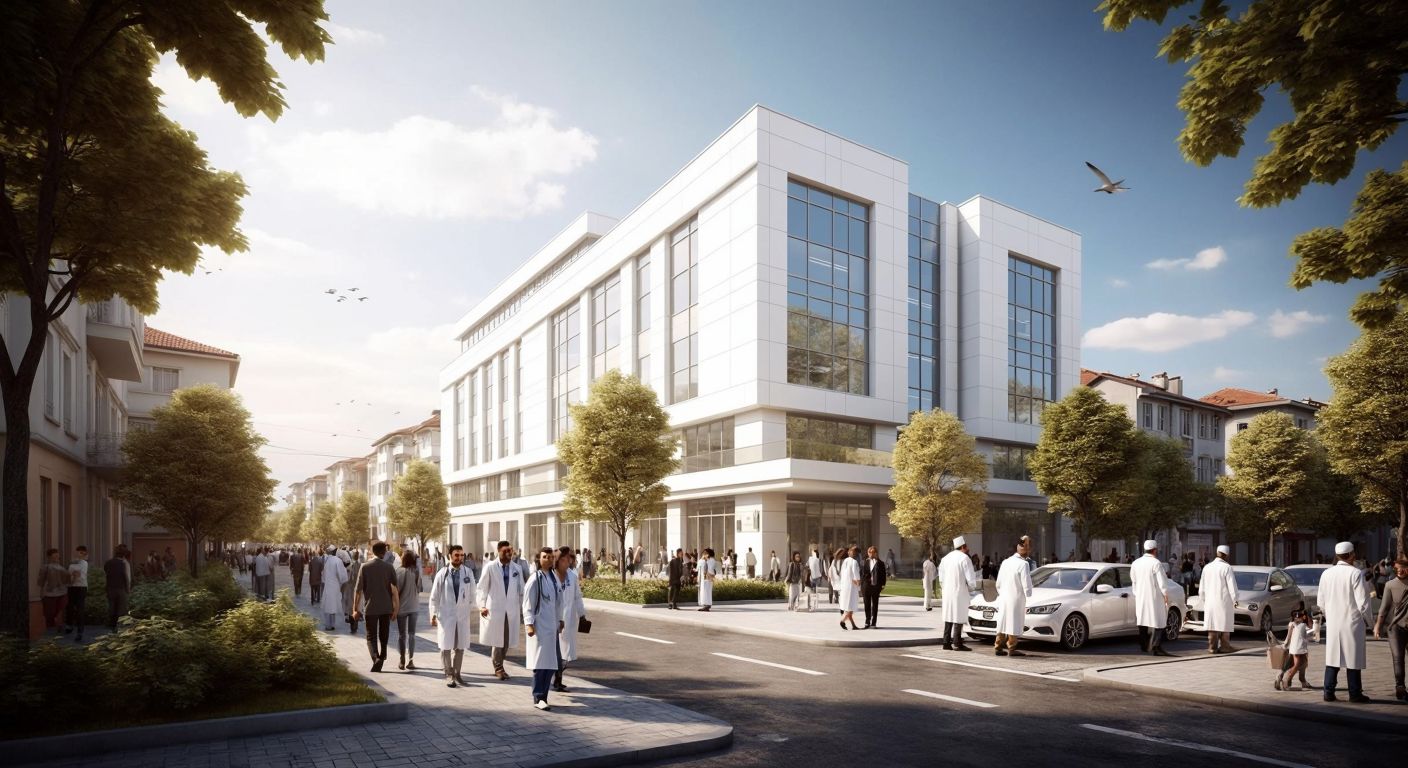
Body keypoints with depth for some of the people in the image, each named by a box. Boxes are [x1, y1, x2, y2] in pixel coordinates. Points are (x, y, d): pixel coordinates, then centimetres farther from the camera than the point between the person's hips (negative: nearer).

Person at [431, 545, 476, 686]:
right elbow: (434, 596, 0)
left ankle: (457, 673, 20)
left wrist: (471, 609, 11)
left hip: (463, 615, 2)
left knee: (460, 647, 8)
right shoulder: (442, 573, -5)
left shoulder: (468, 573, -1)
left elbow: (472, 593, 10)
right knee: (446, 646, 2)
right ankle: (449, 675, 12)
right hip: (446, 614, -2)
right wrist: (433, 614, -2)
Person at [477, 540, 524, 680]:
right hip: (495, 609, -3)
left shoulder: (517, 568, 5)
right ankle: (498, 668, 16)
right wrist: (482, 606, -10)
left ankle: (497, 666, 24)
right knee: (497, 640, 2)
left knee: (507, 641, 7)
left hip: (512, 610, 3)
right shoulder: (490, 567, -4)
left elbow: (521, 590, 11)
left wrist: (522, 609, 10)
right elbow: (482, 588, -1)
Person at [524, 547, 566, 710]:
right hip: (539, 627, -7)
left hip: (552, 627, 7)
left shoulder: (553, 578, 10)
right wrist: (529, 624, -15)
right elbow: (528, 604, -11)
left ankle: (541, 696, 19)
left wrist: (560, 620, 17)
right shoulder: (535, 579, -11)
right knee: (541, 663, -5)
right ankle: (538, 698, 3)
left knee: (550, 665, 9)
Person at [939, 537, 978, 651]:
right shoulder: (964, 558, -11)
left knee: (948, 618, 11)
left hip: (947, 593, 7)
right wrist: (972, 588, 4)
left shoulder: (946, 557, 10)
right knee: (959, 618, -2)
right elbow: (970, 578, -12)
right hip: (959, 592, -7)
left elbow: (941, 577, 13)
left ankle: (946, 642, 12)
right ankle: (957, 643, -2)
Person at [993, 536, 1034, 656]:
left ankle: (998, 647, 15)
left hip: (1003, 598, 6)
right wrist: (1028, 597, -4)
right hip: (1016, 598, -6)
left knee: (1002, 623, 12)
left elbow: (998, 583, 12)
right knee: (1014, 624, 0)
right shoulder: (1023, 564, -13)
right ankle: (1011, 648, 2)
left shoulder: (1005, 562, 7)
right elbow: (1026, 585, -14)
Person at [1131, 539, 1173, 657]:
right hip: (1155, 598, -6)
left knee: (1143, 620, 12)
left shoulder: (1136, 563, 8)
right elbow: (1162, 582, -13)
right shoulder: (1156, 563, -13)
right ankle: (1155, 647, -12)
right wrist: (1166, 595, -4)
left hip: (1140, 598, 6)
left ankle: (1144, 646, 17)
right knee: (1157, 622, -4)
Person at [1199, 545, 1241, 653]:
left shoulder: (1207, 567, 8)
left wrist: (1204, 600, 22)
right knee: (1224, 624, 3)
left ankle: (1212, 646, 5)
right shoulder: (1226, 567, -10)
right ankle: (1224, 646, 6)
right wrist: (1235, 600, 1)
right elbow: (1232, 586, -10)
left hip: (1210, 602, 5)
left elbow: (1201, 588, 12)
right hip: (1224, 601, -5)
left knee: (1212, 624, 6)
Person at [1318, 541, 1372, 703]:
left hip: (1332, 623, 4)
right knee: (1353, 659, 5)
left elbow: (1321, 600, 8)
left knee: (1332, 657, 9)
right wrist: (1366, 618, 3)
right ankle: (1355, 694, 10)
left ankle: (1329, 692, 10)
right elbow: (1362, 601, -12)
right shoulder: (1355, 573, -12)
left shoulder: (1326, 573, 3)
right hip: (1352, 622, -4)